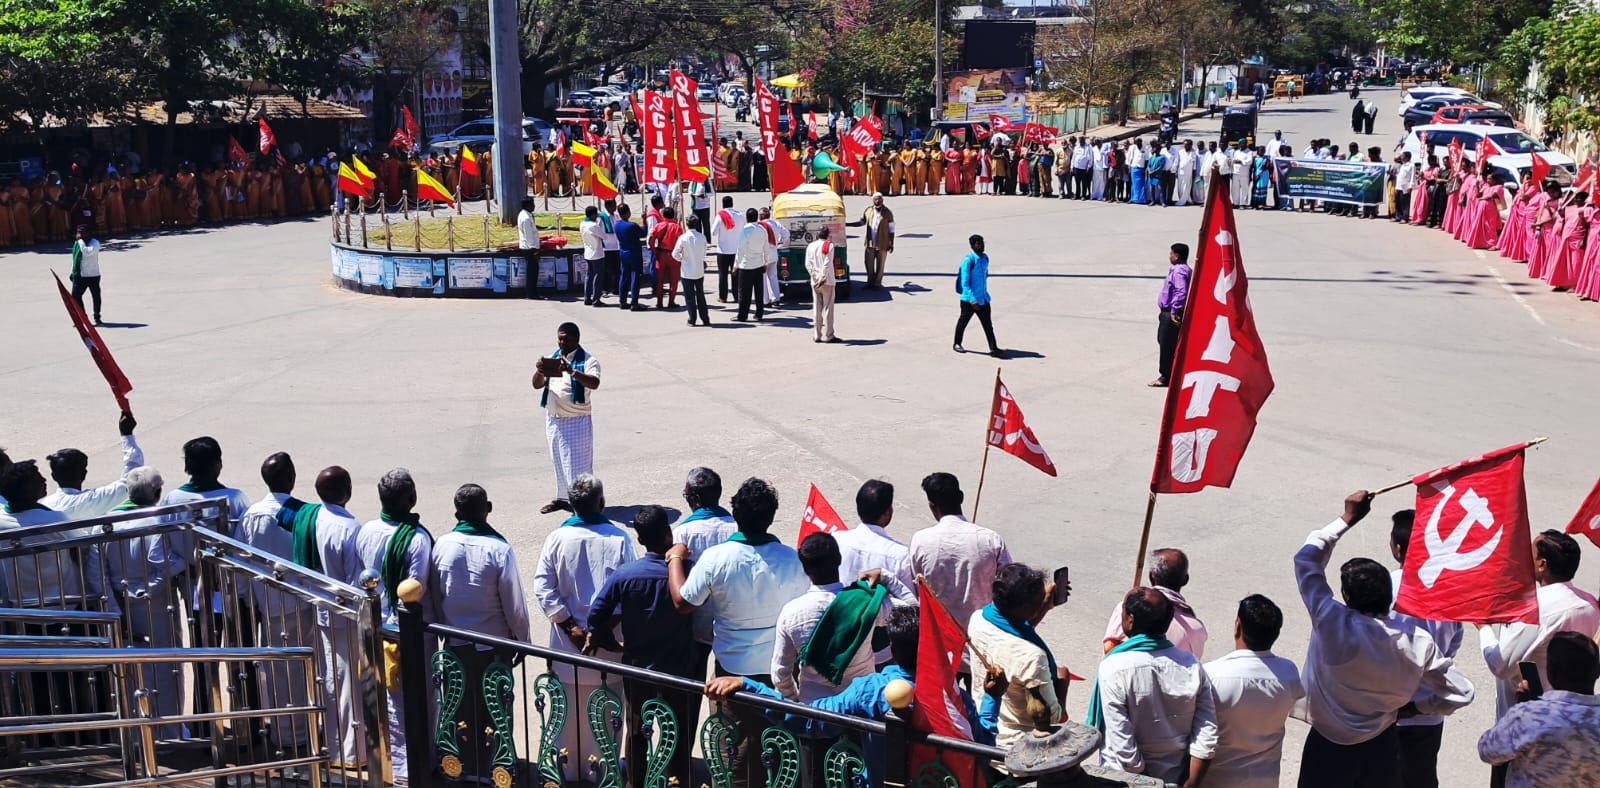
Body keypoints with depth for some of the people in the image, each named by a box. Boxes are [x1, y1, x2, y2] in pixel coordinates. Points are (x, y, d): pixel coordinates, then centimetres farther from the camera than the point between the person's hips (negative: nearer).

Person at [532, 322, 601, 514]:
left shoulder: (588, 361, -10)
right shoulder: (552, 359, 9)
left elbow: (594, 383, -28)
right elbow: (537, 385, 5)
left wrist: (571, 371, -41)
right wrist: (540, 372, -17)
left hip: (576, 422, -6)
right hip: (553, 419, 6)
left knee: (577, 464, -4)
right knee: (558, 462, 17)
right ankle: (561, 498, 31)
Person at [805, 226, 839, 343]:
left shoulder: (810, 246, 7)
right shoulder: (829, 246, -7)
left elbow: (808, 264, -1)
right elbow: (827, 264, -16)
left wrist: (816, 278, -2)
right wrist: (822, 279, -15)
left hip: (815, 282, 4)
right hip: (827, 281, -4)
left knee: (816, 308, 9)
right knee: (828, 308, 1)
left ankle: (816, 335, 9)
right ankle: (828, 335, 1)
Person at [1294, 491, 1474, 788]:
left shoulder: (1333, 626, -26)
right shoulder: (1417, 641, -16)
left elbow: (1306, 559, -16)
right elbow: (1461, 692, -7)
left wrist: (1347, 519, -10)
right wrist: (1415, 706, 6)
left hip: (1329, 750, -3)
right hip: (1382, 748, 3)